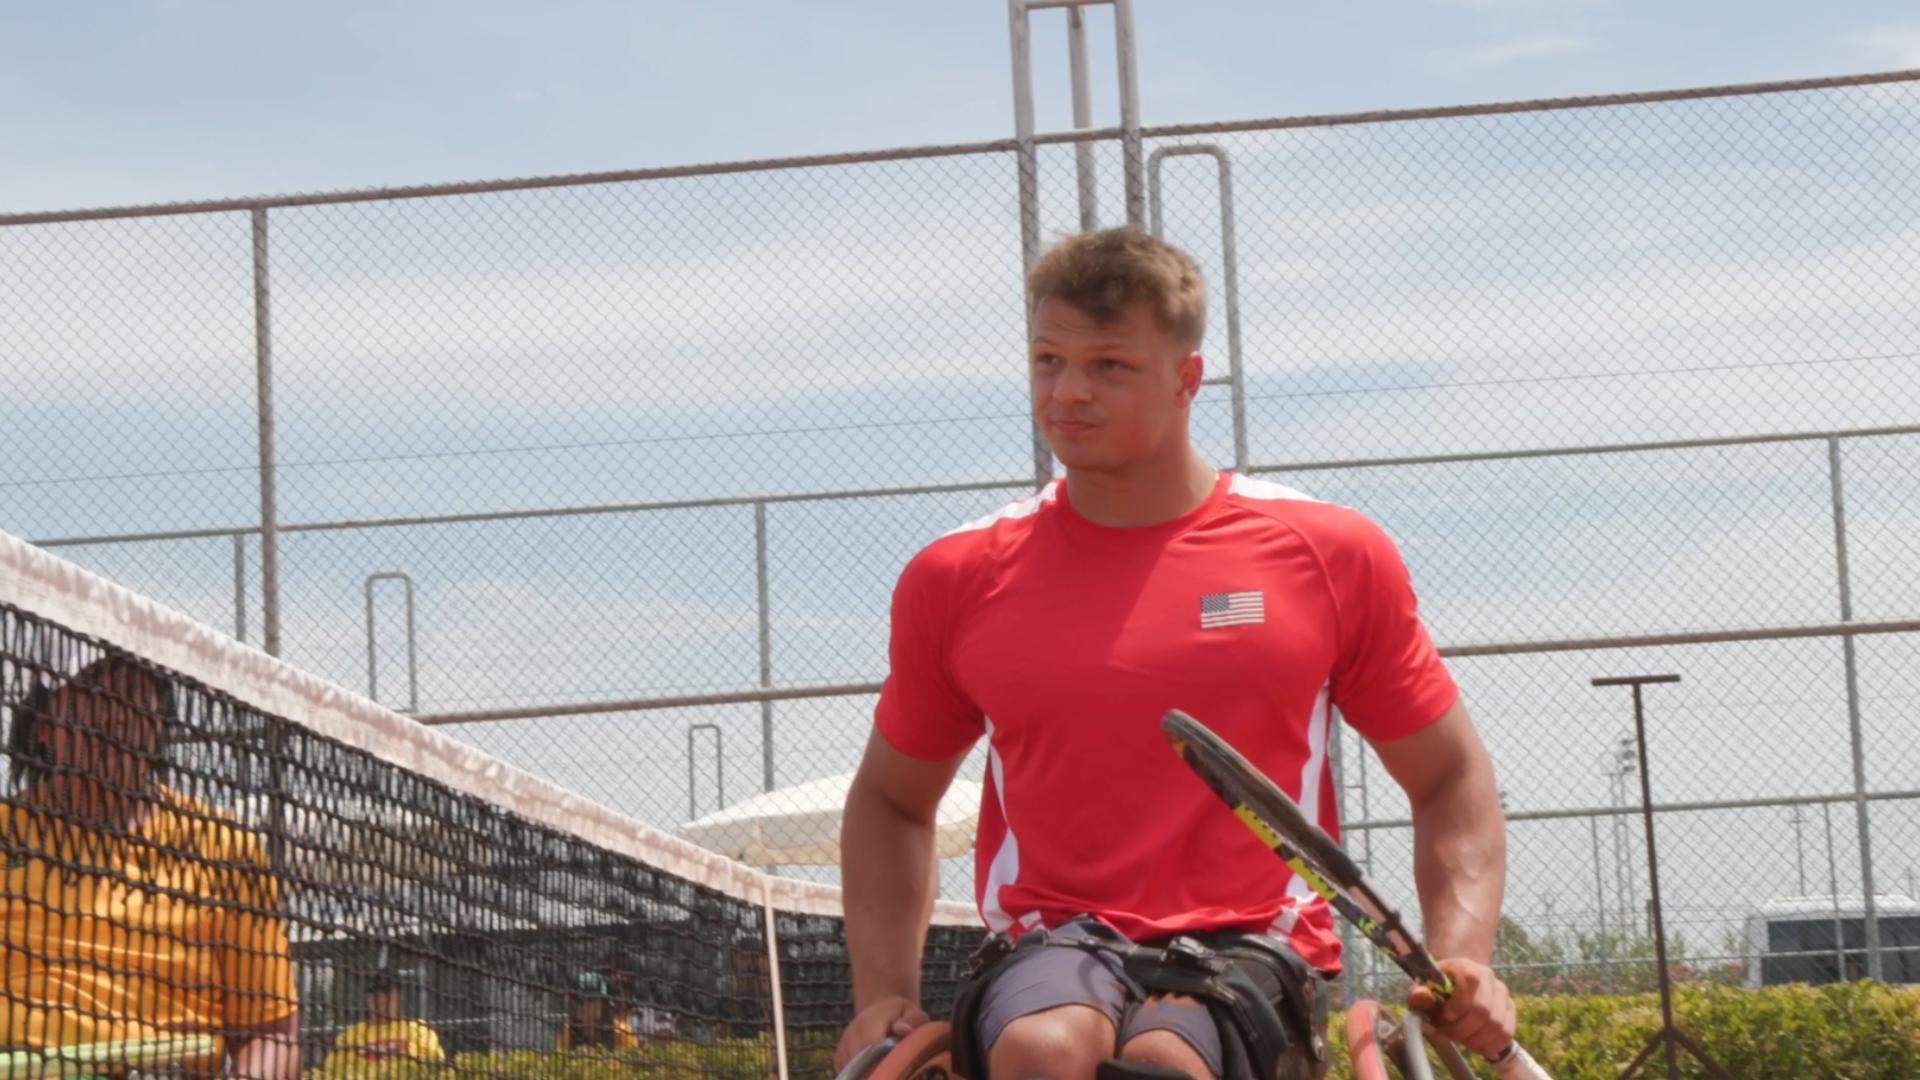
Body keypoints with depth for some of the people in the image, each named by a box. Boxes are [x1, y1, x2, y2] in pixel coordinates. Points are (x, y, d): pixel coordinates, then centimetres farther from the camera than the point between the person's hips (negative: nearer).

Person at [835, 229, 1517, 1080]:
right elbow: (892, 797, 22)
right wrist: (884, 994, 8)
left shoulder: (1331, 556, 5)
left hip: (1252, 951, -1)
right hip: (1053, 945, 1)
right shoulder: (958, 579, 8)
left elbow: (1450, 778, 12)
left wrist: (1461, 963, -3)